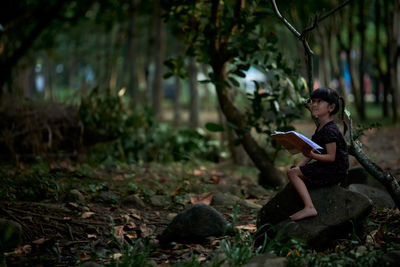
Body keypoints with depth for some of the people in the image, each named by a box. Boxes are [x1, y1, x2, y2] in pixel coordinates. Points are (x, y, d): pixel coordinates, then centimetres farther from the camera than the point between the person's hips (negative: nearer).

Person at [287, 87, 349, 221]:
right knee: (294, 170, 21)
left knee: (292, 173, -17)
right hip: (327, 169, 11)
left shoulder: (330, 130, -18)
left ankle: (309, 208, -26)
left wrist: (313, 156, -35)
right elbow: (311, 150, 14)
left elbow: (331, 157, -22)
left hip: (334, 170, -11)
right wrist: (299, 165, 1)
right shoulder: (320, 128, 14)